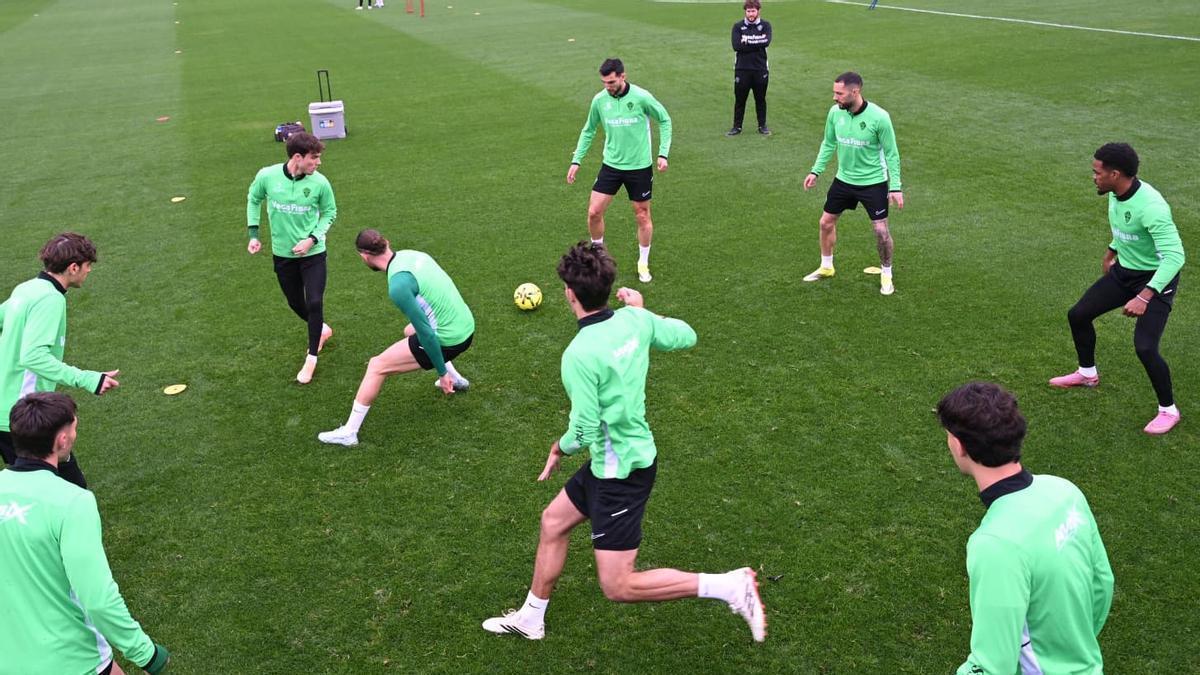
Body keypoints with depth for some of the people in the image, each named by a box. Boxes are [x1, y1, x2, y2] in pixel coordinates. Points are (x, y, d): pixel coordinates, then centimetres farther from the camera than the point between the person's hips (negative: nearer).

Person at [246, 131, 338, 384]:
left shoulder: (320, 182, -17)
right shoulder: (267, 176, -15)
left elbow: (330, 213, -1)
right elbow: (253, 199, 6)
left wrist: (312, 239, -15)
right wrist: (254, 233, 0)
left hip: (313, 253, -2)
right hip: (283, 254, 2)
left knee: (314, 302, -11)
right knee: (295, 303, 16)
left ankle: (311, 358, 6)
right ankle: (321, 329, 47)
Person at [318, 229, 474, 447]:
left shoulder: (398, 284, -24)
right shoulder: (411, 254, 2)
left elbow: (426, 332, -24)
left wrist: (441, 372, -15)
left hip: (449, 340, -8)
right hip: (466, 324, 8)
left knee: (377, 366, 0)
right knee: (410, 331, 37)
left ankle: (349, 432, 7)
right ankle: (456, 380, 47)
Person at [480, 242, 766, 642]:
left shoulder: (580, 354, -27)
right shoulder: (634, 320, -6)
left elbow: (584, 433, -23)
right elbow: (686, 336, 12)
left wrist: (560, 449, -1)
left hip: (621, 471, -9)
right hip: (633, 455, 9)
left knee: (618, 587, 0)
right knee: (553, 521, 23)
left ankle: (729, 586, -2)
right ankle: (531, 618, 39)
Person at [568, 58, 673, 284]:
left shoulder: (641, 97, -15)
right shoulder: (599, 100, -5)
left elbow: (664, 120, -2)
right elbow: (589, 131, 11)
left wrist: (663, 153, -9)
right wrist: (576, 160, 6)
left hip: (639, 166, -3)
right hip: (611, 165, 3)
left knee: (642, 215, 7)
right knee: (594, 212, -4)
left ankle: (643, 263, 26)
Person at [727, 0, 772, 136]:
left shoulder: (765, 25, 4)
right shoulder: (738, 26, 3)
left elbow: (766, 42, -15)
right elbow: (737, 46, -13)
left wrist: (747, 42, -14)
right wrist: (757, 44, -13)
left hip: (760, 69, 0)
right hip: (742, 69, 0)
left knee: (761, 99, 10)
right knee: (739, 100, 4)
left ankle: (762, 126, 21)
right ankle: (737, 127, 13)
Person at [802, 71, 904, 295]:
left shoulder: (879, 117, -23)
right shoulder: (835, 112, -9)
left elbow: (891, 154, -13)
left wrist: (895, 187, -15)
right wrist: (815, 171, 4)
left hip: (873, 182, -5)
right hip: (843, 179, 5)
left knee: (881, 229, -2)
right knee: (826, 222, 11)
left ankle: (886, 275, 21)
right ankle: (826, 267, 33)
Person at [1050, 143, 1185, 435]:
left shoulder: (1150, 206, -34)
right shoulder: (1115, 194, -7)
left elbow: (1174, 256, -37)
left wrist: (1144, 296, -44)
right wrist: (1111, 251, 28)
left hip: (1155, 280, -8)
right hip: (1123, 271, 9)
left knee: (1145, 347, -18)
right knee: (1078, 315, 13)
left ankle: (1168, 411, 6)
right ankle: (1087, 374, 39)